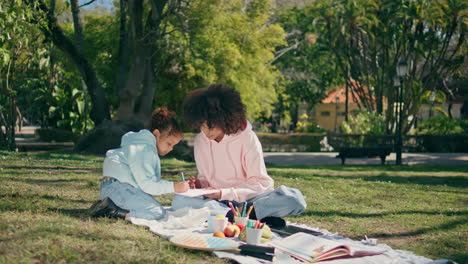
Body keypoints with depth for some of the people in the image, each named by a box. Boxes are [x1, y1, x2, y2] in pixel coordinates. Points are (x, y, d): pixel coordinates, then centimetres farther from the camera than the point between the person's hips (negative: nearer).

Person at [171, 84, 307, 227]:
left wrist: (223, 193, -20)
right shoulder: (200, 140, 3)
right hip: (217, 201, 3)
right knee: (179, 201, -30)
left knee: (295, 198, -29)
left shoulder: (248, 138, -9)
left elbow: (261, 183, -10)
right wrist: (200, 184, -10)